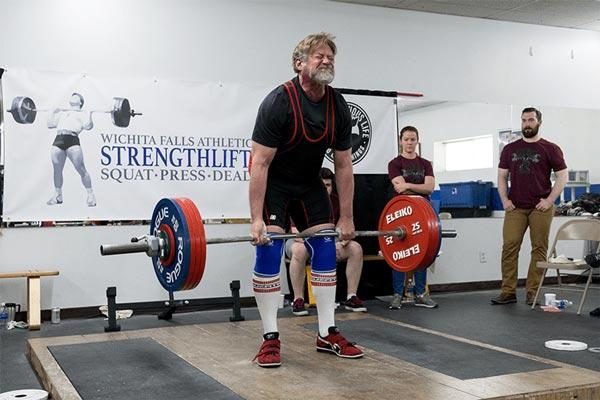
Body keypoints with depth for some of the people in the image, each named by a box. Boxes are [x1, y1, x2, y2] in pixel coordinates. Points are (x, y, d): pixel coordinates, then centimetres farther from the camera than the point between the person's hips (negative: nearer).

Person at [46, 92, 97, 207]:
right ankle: (57, 196, 21)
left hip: (72, 140, -5)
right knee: (57, 170, 9)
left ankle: (91, 195, -1)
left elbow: (87, 126, -3)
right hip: (58, 141, 5)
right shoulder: (62, 113, 29)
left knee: (81, 170, -7)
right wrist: (53, 112, 30)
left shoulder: (82, 113, 14)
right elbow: (50, 124, 28)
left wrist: (89, 113, 0)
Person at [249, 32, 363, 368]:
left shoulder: (339, 107, -11)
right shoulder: (278, 102, -27)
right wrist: (256, 219, -31)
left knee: (326, 250, 0)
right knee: (269, 252, -14)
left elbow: (344, 165, -5)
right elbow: (260, 164, -28)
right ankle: (271, 338, -6)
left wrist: (347, 218, -5)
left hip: (309, 184, 6)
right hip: (274, 184, -5)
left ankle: (328, 334, 8)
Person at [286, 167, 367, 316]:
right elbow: (297, 233, -28)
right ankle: (298, 300, -27)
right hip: (301, 241, -4)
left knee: (356, 249, -19)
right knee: (299, 250, -41)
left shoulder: (336, 201, -6)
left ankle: (351, 298, -11)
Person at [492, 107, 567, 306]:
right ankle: (508, 292, -1)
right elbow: (502, 176, 15)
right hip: (515, 207, 2)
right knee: (509, 247, -6)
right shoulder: (510, 149, 13)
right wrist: (505, 200, 2)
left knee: (539, 249, 0)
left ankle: (533, 293, 7)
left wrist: (549, 201, -7)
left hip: (540, 207, -2)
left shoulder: (550, 149, 4)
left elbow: (562, 176, 2)